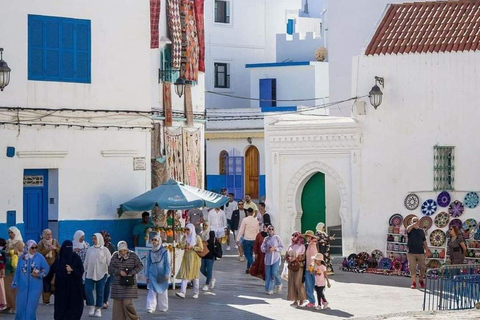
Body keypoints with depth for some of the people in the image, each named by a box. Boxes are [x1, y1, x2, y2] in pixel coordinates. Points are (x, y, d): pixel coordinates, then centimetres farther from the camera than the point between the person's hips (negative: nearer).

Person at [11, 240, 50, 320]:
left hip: (35, 286, -2)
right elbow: (18, 271, 7)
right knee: (21, 306, 7)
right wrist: (15, 284, 8)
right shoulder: (22, 258, 0)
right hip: (23, 286, 2)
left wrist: (39, 275, -11)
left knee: (31, 307, -2)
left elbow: (47, 268, 3)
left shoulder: (39, 257, -5)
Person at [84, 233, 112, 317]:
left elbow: (109, 262, 0)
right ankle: (92, 307, 8)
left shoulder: (104, 250, 1)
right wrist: (85, 271, 13)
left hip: (101, 274, -3)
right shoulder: (90, 250, 10)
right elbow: (86, 262, 16)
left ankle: (98, 309, 12)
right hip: (90, 273, 3)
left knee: (100, 292, 2)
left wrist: (108, 272, -5)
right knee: (88, 290, -8)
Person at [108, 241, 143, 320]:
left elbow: (140, 266, -3)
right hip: (117, 284, 3)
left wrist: (130, 273, -13)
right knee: (117, 304, 0)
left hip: (129, 284, -3)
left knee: (127, 303, -9)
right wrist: (119, 272, -14)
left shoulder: (133, 255, -2)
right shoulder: (115, 256, 4)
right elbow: (110, 268, 1)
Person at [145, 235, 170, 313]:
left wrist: (167, 274, -10)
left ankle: (163, 307, 19)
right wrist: (147, 276, 11)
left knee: (162, 292, 6)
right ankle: (151, 308, -12)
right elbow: (148, 264, 13)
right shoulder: (150, 252, 8)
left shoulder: (164, 251, -3)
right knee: (152, 292, -7)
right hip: (152, 275, 2)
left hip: (162, 274, -2)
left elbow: (167, 263, -3)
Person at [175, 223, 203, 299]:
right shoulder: (185, 237, 9)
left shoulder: (197, 237, -2)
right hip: (186, 258, 3)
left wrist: (191, 247, -14)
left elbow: (201, 249, -7)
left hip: (194, 258, -3)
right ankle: (182, 292, -17)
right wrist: (185, 238, -9)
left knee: (195, 276, 4)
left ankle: (196, 293, 14)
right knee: (185, 275, -8)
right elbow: (182, 246, -4)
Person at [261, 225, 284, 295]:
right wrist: (267, 249, -12)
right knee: (268, 274, 2)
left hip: (276, 258, -4)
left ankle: (279, 284, 15)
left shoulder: (277, 238, -1)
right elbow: (262, 248, 7)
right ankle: (269, 289, 10)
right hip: (268, 258, 4)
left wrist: (274, 248, -14)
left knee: (274, 273, -14)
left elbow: (281, 247, -1)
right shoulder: (266, 239, 9)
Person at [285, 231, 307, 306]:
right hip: (291, 266, 6)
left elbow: (303, 257, -10)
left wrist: (295, 259, -15)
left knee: (298, 283, -9)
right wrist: (289, 260, -7)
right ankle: (295, 301, 5)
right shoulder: (290, 246, 13)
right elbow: (286, 256, 12)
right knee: (292, 283, 1)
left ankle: (302, 298, 9)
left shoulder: (301, 246, -4)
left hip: (299, 266, -6)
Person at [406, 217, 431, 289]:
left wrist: (427, 249, 5)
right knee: (412, 268, -3)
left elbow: (424, 241, 16)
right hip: (411, 253, -2)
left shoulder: (421, 231, 14)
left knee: (422, 268, 2)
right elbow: (408, 228, -22)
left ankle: (421, 280, 22)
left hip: (421, 252, 2)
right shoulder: (410, 230, 4)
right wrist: (414, 224, -38)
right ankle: (414, 282, 4)